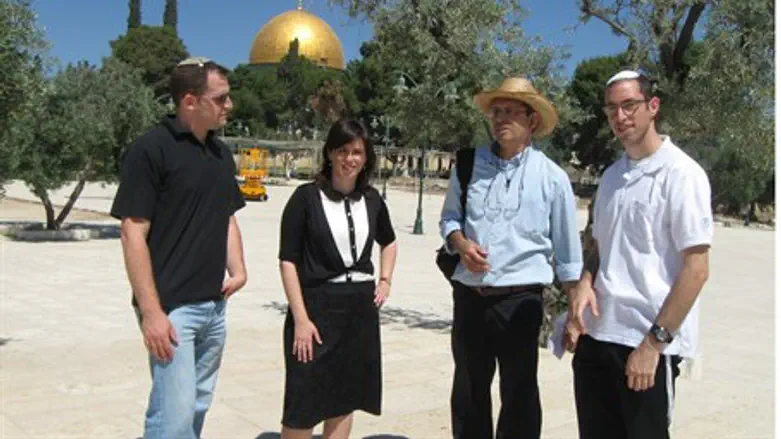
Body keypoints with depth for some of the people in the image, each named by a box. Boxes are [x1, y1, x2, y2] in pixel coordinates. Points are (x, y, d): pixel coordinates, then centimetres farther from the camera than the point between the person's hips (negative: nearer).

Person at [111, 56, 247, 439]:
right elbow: (133, 234, -15)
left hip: (214, 304, 8)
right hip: (171, 306, -7)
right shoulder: (151, 149, -12)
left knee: (198, 405, 16)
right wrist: (151, 311, -20)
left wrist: (237, 269, 2)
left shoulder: (221, 152, 11)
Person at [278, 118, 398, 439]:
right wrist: (300, 318, -16)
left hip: (362, 309, 5)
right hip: (317, 306, -5)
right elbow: (288, 260, -10)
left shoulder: (372, 200, 6)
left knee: (345, 399, 13)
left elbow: (388, 242, 26)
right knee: (303, 403, -1)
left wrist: (385, 281, 13)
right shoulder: (307, 197, -8)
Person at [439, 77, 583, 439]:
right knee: (467, 392, 15)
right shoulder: (469, 165, 5)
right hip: (469, 296, 4)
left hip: (520, 300, -3)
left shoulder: (552, 177, -4)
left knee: (519, 394, 6)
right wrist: (461, 243, -7)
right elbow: (449, 217, 15)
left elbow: (567, 252, 0)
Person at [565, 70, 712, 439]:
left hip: (648, 344, -6)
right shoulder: (611, 176, 11)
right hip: (595, 335, 6)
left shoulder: (681, 173, -9)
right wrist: (585, 282, -1)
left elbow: (696, 269, -13)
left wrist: (654, 341, -16)